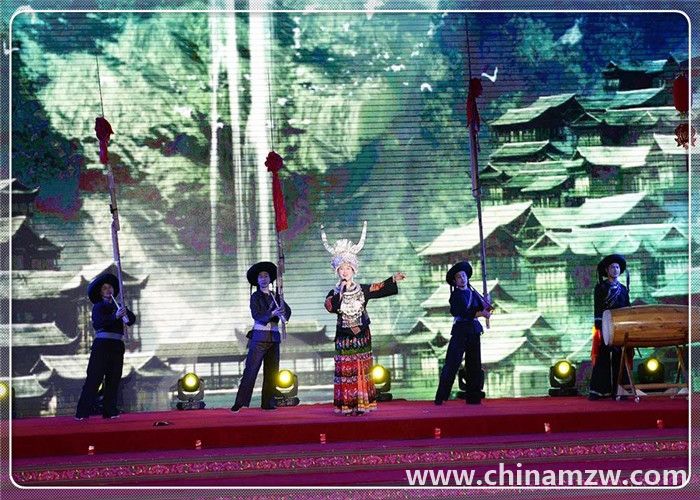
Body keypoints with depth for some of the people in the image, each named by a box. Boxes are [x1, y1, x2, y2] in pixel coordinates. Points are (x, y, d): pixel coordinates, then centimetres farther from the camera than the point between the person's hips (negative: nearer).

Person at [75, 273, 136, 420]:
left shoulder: (119, 307, 19)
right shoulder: (98, 307, 6)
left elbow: (132, 320, 8)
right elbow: (98, 322, -13)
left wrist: (126, 313, -14)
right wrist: (115, 316, -27)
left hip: (117, 346, 5)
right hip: (102, 344, -5)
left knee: (113, 380, 2)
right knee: (94, 378, -9)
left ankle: (109, 411, 5)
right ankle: (82, 413, -10)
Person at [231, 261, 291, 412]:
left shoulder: (276, 296, 13)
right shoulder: (255, 296, 0)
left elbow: (288, 311, 4)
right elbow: (256, 315, -14)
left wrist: (283, 313, -19)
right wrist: (272, 313, -29)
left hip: (274, 337, 5)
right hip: (259, 336, -5)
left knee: (271, 371, 3)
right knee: (251, 370, -10)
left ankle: (268, 403, 7)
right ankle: (240, 403, -11)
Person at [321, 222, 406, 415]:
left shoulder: (362, 290, 7)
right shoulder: (334, 293, 0)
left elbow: (379, 289, 6)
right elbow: (330, 307, -17)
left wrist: (393, 280, -2)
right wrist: (340, 292, -20)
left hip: (361, 335, 1)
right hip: (344, 336, -1)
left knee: (362, 369, 1)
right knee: (346, 370, -3)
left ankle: (362, 403, 5)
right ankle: (347, 404, -1)